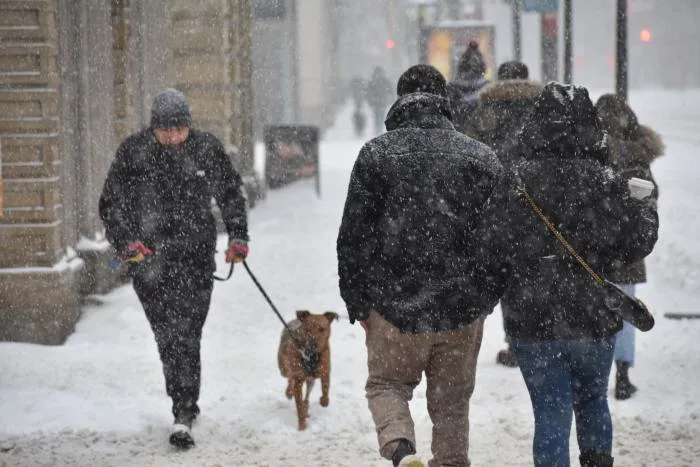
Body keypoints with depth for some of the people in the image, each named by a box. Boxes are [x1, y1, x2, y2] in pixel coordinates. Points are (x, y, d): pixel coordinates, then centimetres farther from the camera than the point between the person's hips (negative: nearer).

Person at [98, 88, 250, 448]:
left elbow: (231, 195, 16)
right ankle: (185, 404, 21)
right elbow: (111, 203, 3)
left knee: (185, 335, -9)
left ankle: (184, 416, -8)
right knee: (167, 337, 5)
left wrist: (238, 236, 8)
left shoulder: (207, 149, 0)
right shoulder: (133, 152, -4)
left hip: (196, 256, -1)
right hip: (149, 257, 1)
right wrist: (125, 241, -10)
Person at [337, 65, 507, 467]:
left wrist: (359, 305, 6)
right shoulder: (482, 158, 3)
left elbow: (354, 237, -2)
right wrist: (488, 297, 16)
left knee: (387, 385, 16)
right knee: (452, 403, 14)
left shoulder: (376, 154, -3)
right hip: (464, 312, 2)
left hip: (395, 308, -1)